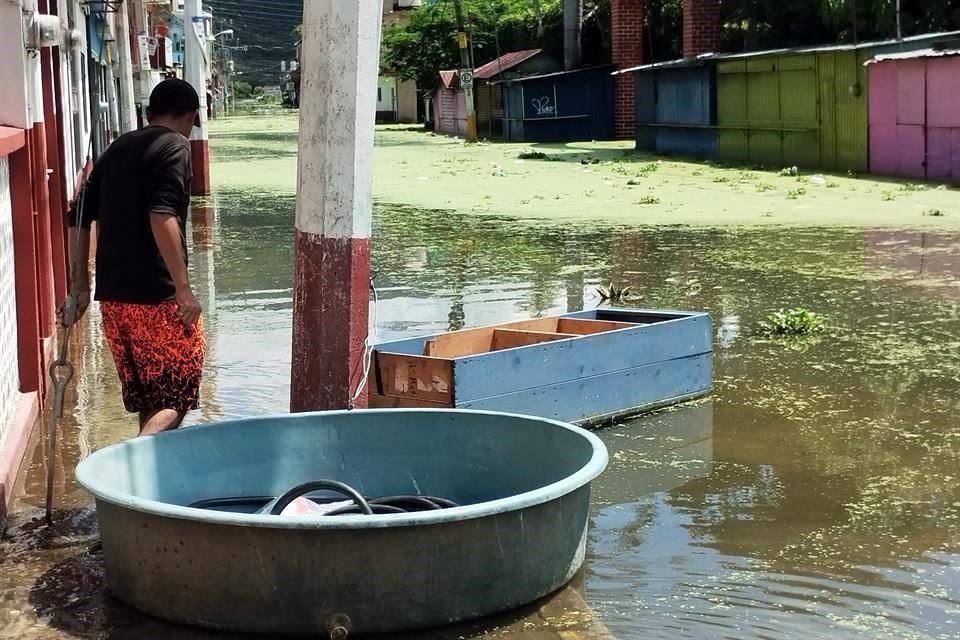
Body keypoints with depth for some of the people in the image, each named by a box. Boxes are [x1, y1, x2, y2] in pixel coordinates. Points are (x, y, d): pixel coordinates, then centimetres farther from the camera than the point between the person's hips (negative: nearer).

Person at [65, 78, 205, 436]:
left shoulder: (117, 149, 16)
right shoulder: (174, 147, -6)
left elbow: (78, 218, 16)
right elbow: (162, 217, -20)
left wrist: (80, 284, 21)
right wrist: (183, 289, -19)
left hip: (112, 296, 7)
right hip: (157, 296, -7)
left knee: (147, 397, 17)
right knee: (175, 395, -1)